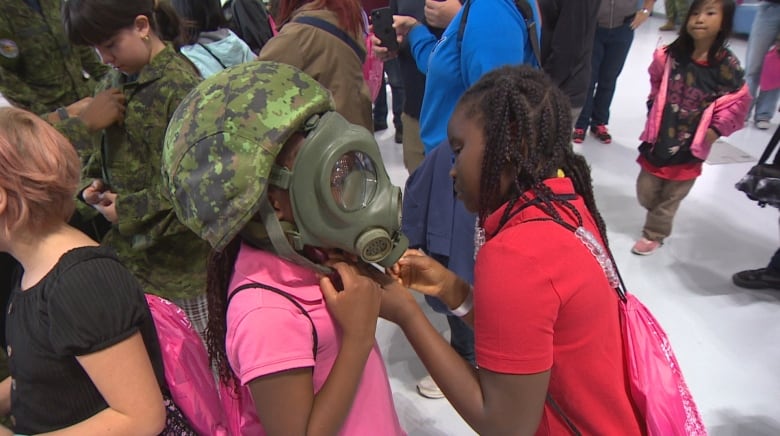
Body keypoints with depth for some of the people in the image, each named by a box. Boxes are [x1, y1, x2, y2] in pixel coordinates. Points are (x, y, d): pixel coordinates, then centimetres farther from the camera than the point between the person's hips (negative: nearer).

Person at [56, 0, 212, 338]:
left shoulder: (179, 85, -16)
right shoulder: (114, 84, 9)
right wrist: (92, 187, 0)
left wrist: (128, 209, -14)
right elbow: (99, 156, 20)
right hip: (131, 249, 7)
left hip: (181, 255, -7)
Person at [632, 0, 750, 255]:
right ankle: (659, 218, 44)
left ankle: (654, 234, 32)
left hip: (691, 146, -2)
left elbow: (739, 102, -2)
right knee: (645, 192, 13)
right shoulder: (670, 55, -8)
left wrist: (716, 130, -8)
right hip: (659, 138, 2)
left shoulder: (728, 66, -13)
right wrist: (654, 114, 5)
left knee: (671, 196, 12)